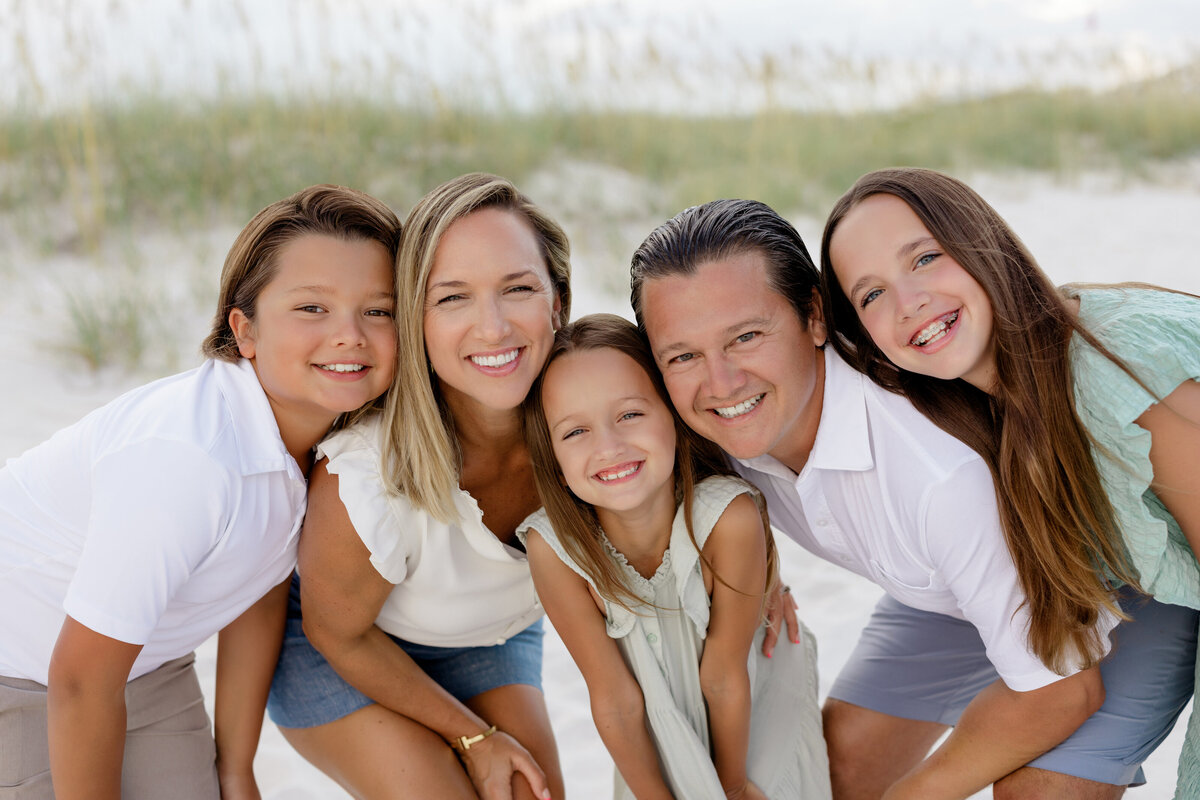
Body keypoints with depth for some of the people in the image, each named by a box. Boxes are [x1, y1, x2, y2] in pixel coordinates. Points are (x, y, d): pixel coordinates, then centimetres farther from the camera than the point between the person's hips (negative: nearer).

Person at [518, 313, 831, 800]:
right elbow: (615, 699, -18)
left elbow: (724, 676, -21)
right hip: (660, 724, 1)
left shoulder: (729, 517, -35)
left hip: (758, 703, -1)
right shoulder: (553, 546, -29)